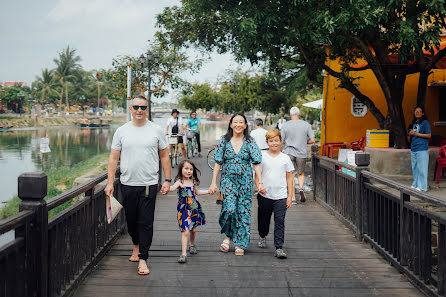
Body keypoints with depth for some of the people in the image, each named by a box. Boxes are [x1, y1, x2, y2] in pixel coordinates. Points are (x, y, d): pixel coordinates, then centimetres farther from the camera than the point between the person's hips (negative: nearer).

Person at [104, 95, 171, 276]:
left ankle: (143, 259, 2)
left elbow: (164, 156, 7)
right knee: (131, 219, 13)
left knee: (146, 222, -4)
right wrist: (110, 183, -2)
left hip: (149, 184, -2)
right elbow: (113, 158, 5)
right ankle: (136, 245, 38)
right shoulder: (121, 131, 5)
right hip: (128, 184, 2)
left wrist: (167, 180, 1)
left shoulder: (156, 131, 3)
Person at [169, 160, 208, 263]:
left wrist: (209, 191, 28)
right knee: (185, 232, -12)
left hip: (194, 208, 5)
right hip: (183, 210, -5)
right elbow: (173, 187, -33)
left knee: (193, 229, 17)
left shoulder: (193, 182, 6)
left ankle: (192, 245, 44)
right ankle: (183, 254, -10)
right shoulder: (179, 182, -12)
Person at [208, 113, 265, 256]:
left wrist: (260, 182, -7)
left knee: (243, 211, 1)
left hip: (245, 180, 1)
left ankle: (240, 244, 14)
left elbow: (256, 163, 0)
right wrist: (213, 182, -1)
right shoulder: (224, 140, 3)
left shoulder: (250, 141, 2)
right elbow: (218, 163, 4)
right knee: (229, 208, -16)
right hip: (228, 179, 0)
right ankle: (228, 235, 11)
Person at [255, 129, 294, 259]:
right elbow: (257, 175, 4)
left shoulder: (285, 158, 4)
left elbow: (289, 178, 7)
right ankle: (262, 236, 43)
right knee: (263, 219, 15)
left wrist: (290, 196, 2)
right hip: (265, 195, 1)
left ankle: (279, 248, -4)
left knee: (280, 222, -7)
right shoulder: (262, 157, 2)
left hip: (281, 196, -1)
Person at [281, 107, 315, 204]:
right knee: (301, 173, 20)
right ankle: (301, 188, -6)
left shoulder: (285, 125, -5)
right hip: (302, 153, 1)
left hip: (289, 152, -1)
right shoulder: (306, 125, -2)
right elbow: (312, 140, -2)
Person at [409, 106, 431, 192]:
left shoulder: (425, 123, -6)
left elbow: (428, 135, -11)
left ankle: (422, 187, -2)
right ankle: (415, 184, 19)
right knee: (415, 167, 11)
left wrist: (415, 133, -13)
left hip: (422, 149, -8)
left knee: (421, 168, -6)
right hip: (413, 148, 8)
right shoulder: (414, 123, 16)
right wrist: (411, 134, 3)